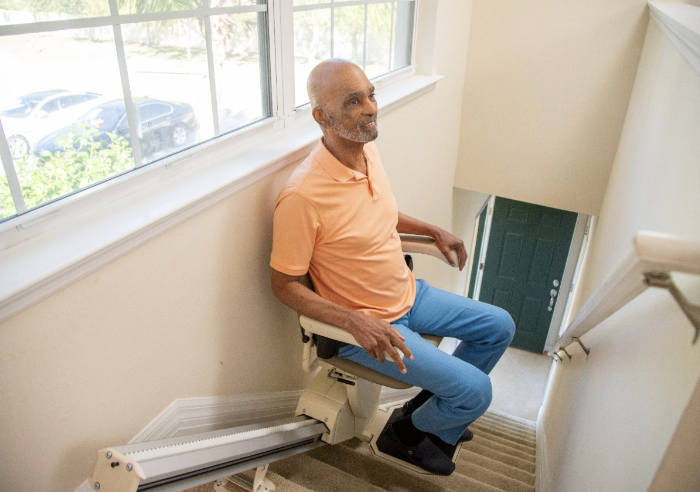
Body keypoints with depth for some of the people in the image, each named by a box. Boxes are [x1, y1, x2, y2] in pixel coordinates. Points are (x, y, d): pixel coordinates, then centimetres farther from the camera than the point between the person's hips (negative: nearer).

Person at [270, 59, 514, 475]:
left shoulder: (368, 149, -3)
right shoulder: (302, 196, -29)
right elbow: (285, 285, -20)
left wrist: (433, 230, 11)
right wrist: (357, 322, -29)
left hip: (409, 294, 8)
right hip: (365, 322, -8)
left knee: (500, 327, 15)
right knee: (475, 390, -11)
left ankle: (434, 401, 33)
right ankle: (408, 434, 22)